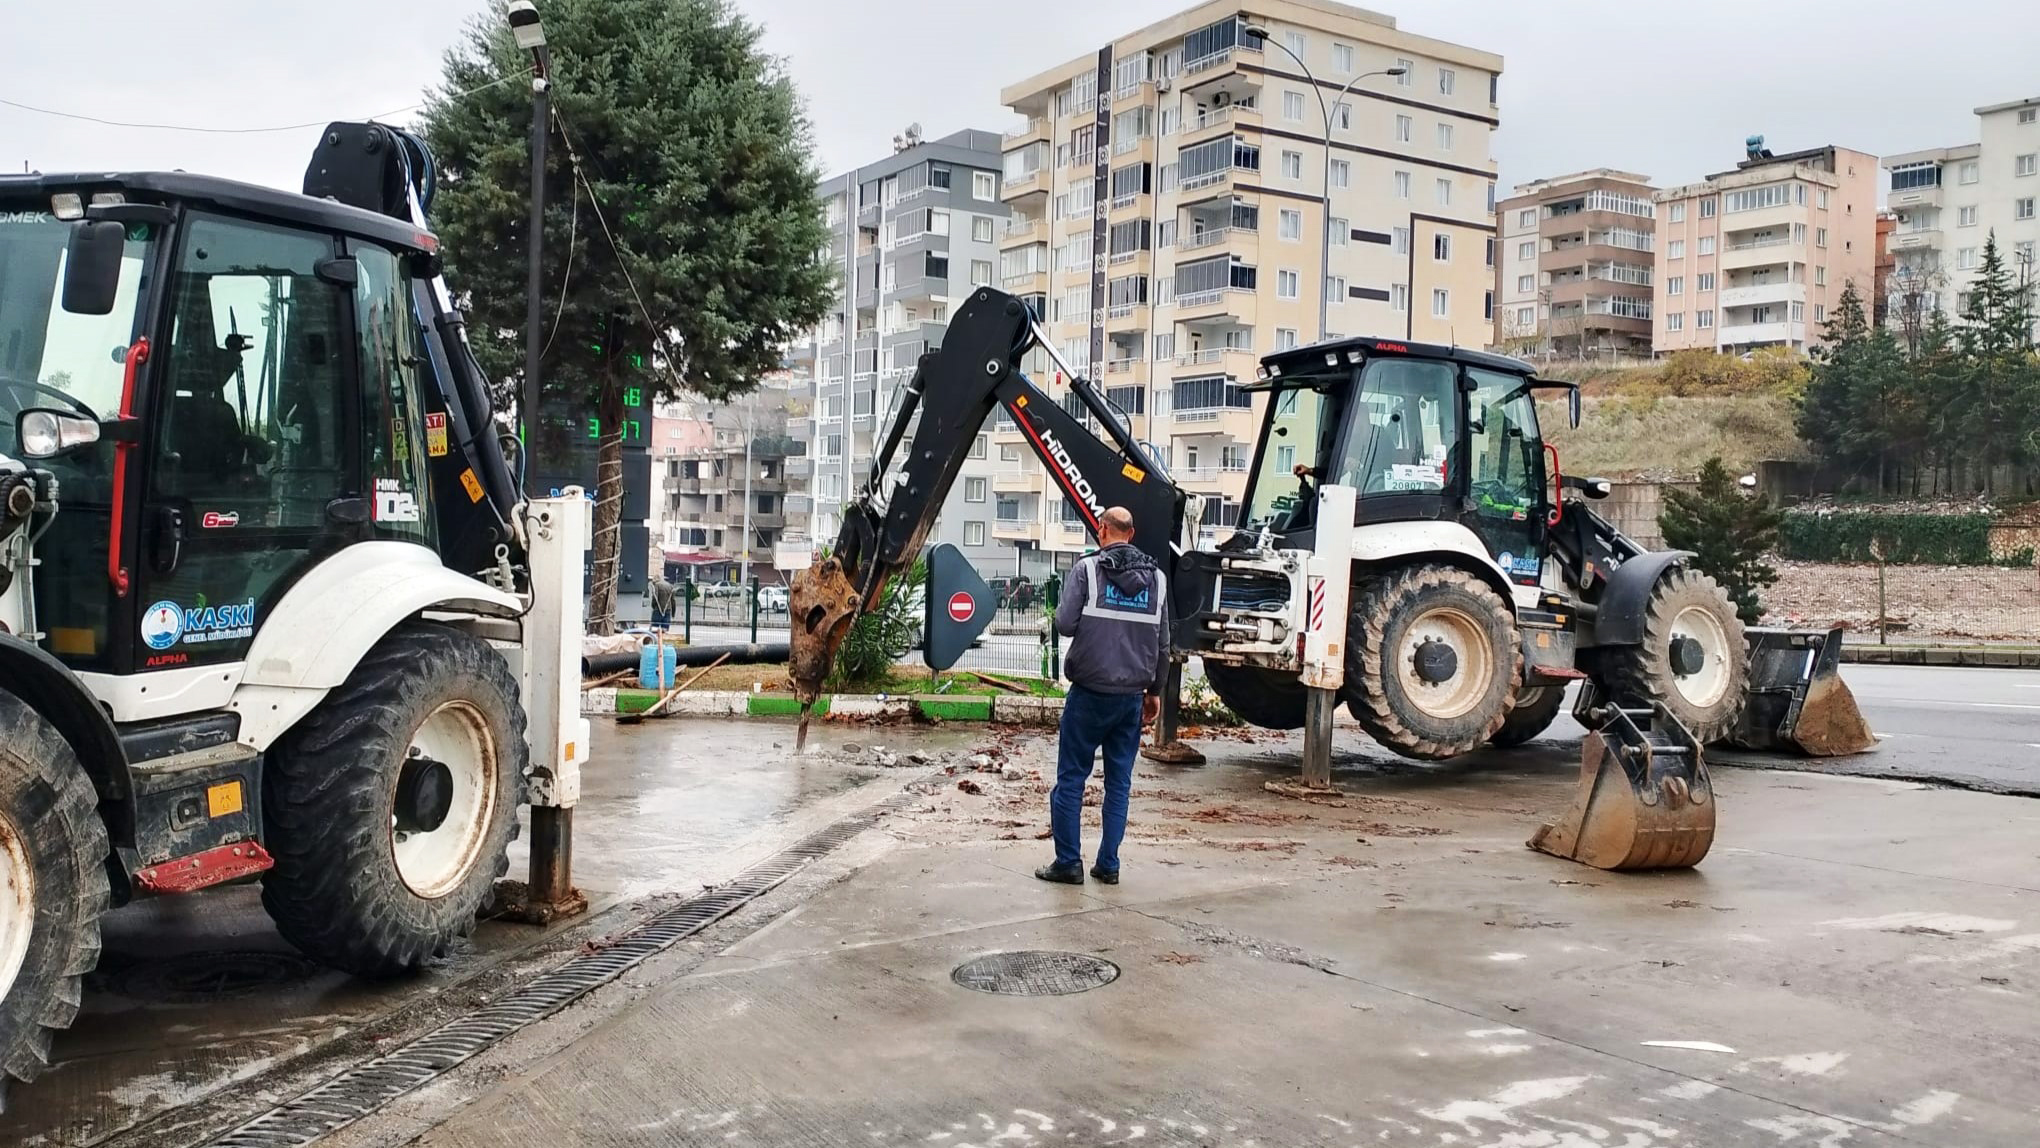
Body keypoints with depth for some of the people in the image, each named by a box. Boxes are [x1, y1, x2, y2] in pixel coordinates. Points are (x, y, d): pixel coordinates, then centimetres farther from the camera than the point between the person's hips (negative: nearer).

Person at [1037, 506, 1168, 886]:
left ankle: (1068, 862, 4)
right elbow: (1162, 644, 10)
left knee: (1071, 778, 4)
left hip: (1090, 692, -4)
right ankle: (1108, 864, 12)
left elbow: (1065, 624, -12)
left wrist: (1064, 611, 11)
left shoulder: (1087, 569, -6)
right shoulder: (1157, 578, 8)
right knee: (1119, 782, 10)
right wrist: (1154, 690, 20)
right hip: (1132, 695, 4)